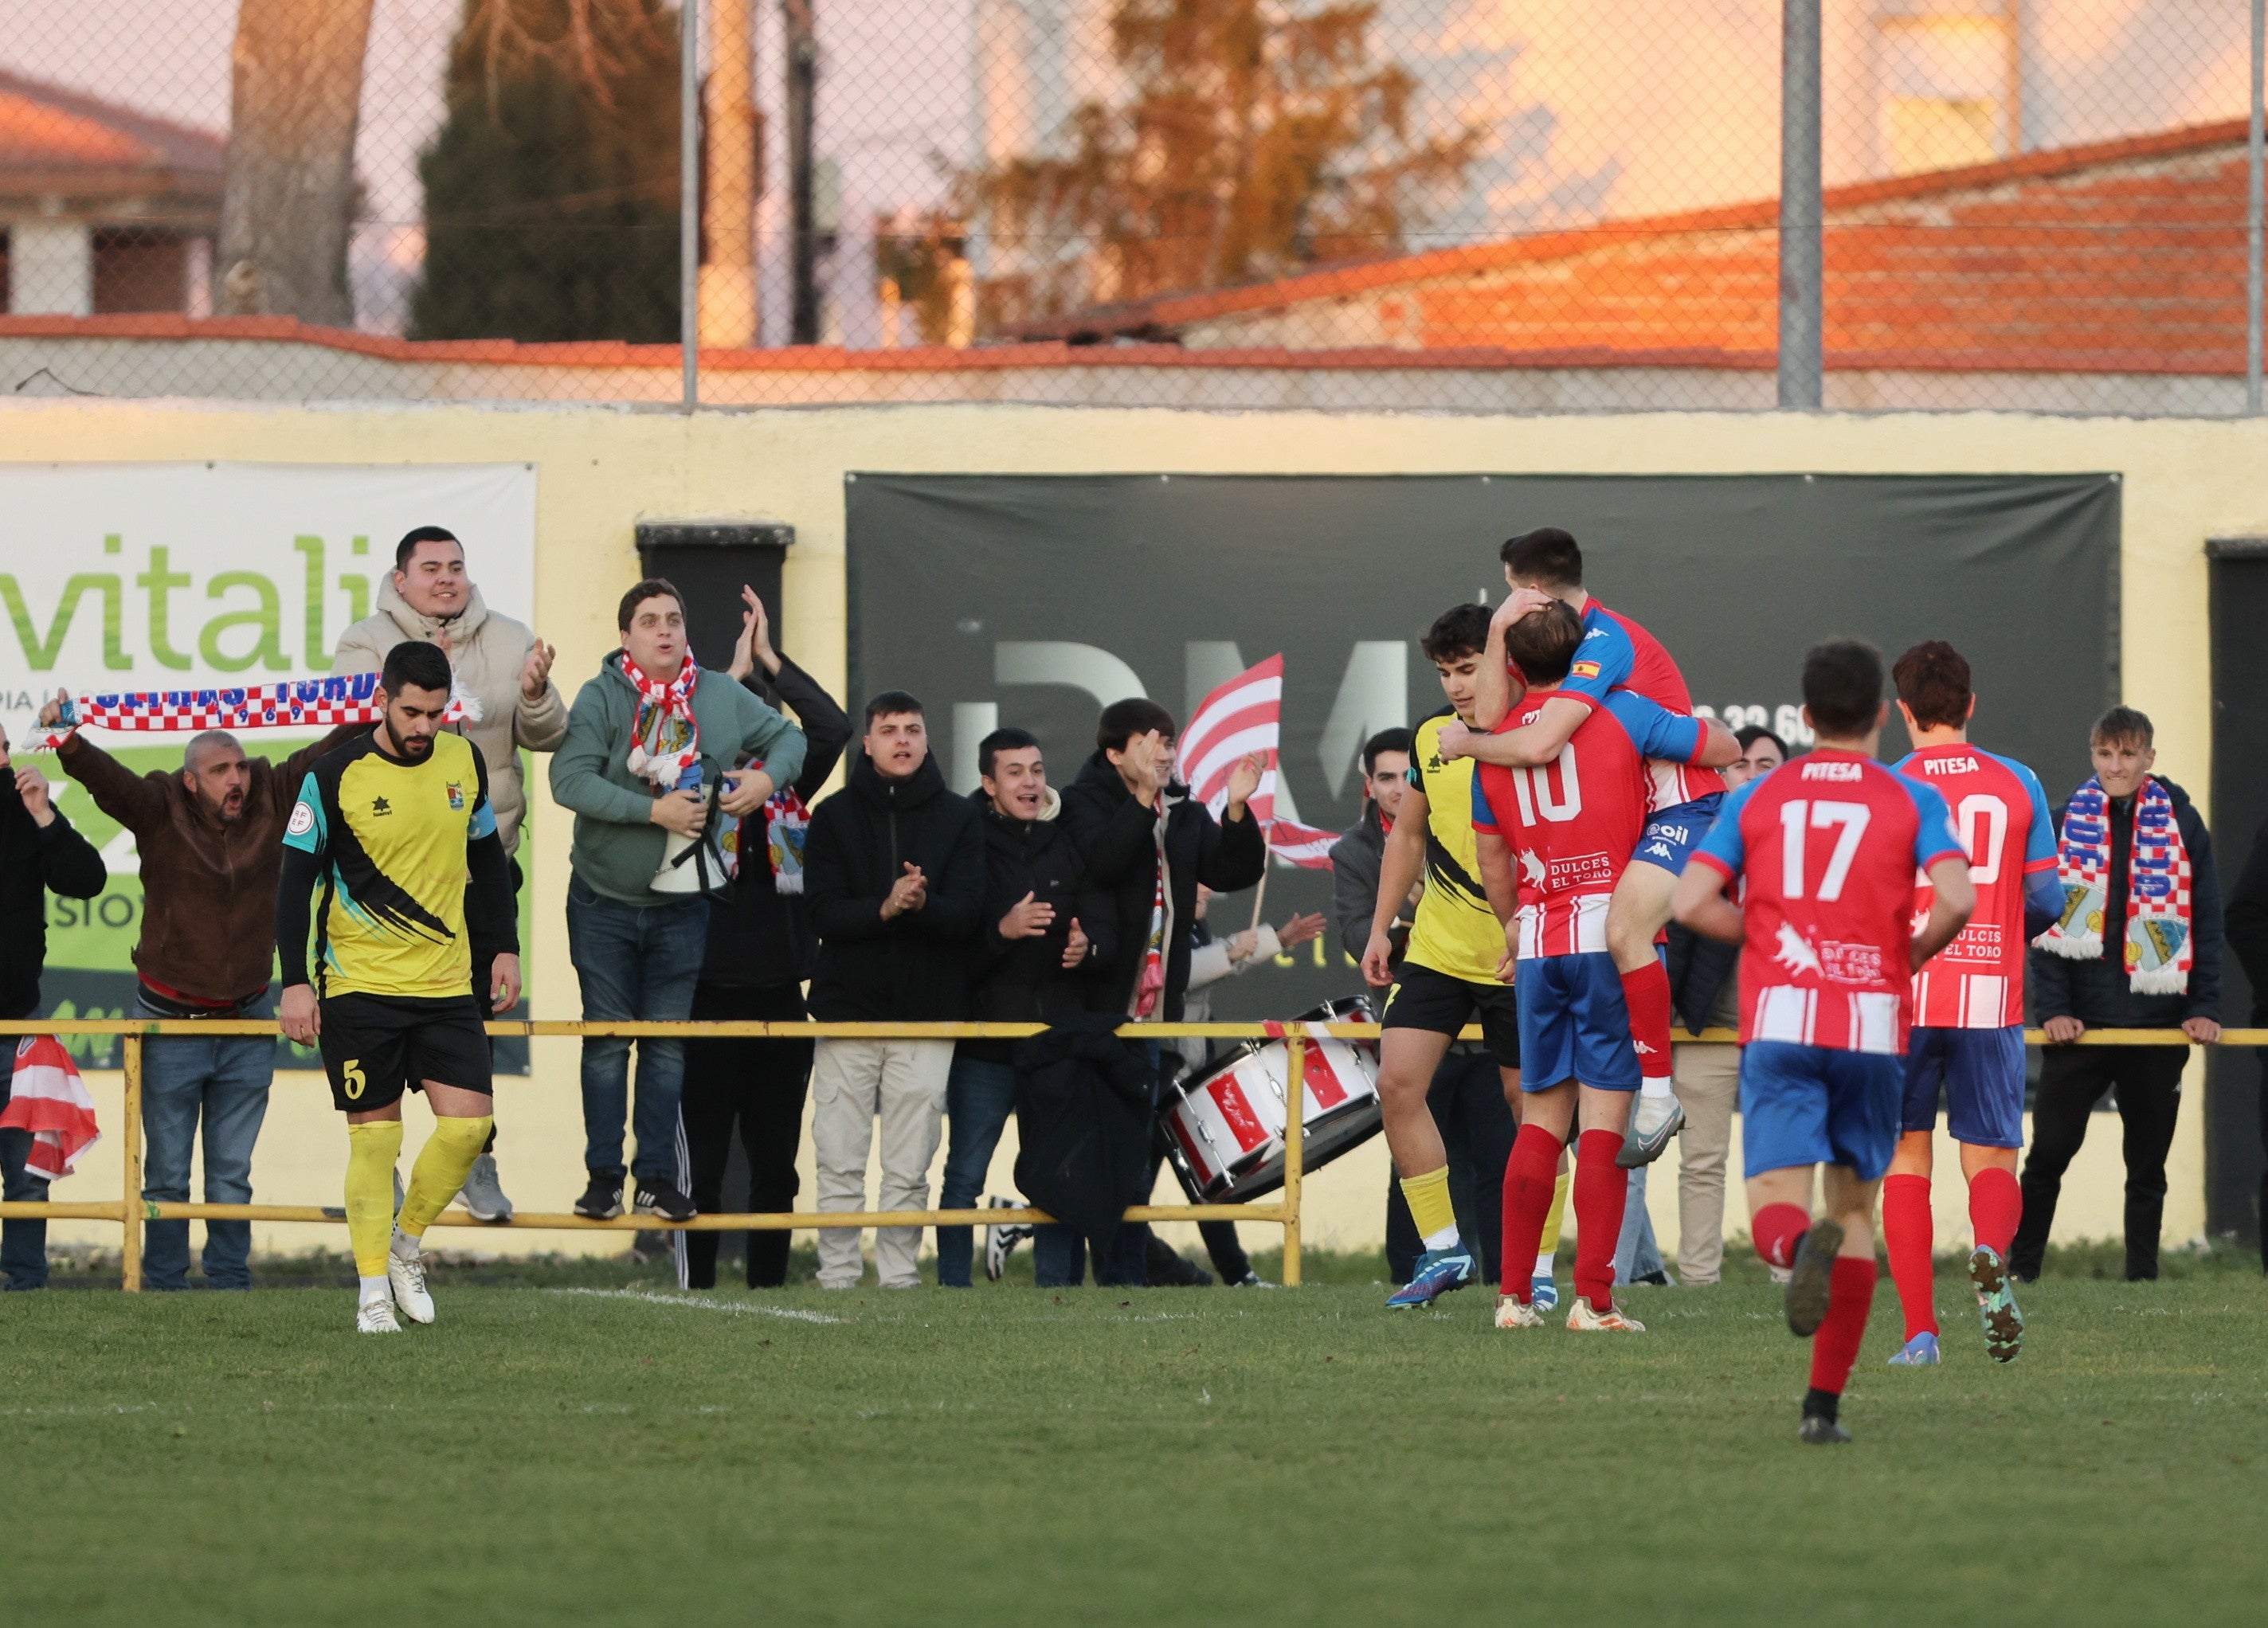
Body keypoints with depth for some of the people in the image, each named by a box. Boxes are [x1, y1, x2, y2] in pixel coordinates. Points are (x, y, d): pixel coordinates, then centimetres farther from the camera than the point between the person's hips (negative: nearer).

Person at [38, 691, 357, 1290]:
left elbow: (331, 751, 3)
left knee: (232, 1174, 7)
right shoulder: (160, 810, -9)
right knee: (167, 1174, 2)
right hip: (170, 1023, -2)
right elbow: (103, 775, -23)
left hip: (246, 1024, 2)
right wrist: (67, 740, -43)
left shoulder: (272, 798, -1)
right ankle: (162, 1289, 7)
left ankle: (230, 1283, 11)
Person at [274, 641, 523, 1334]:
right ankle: (373, 1289, 8)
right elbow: (295, 880, -7)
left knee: (469, 1124, -7)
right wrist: (295, 983, -13)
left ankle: (406, 1245, 16)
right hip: (360, 985, -4)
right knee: (374, 1138, -3)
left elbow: (487, 857, 17)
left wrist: (504, 947, 14)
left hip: (447, 985, 4)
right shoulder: (334, 777, -9)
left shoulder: (464, 762, 4)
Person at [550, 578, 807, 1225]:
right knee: (607, 1041, 2)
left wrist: (768, 777, -8)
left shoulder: (722, 699, 2)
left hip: (681, 901, 2)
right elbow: (570, 780, -21)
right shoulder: (601, 698, -10)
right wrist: (655, 811, -24)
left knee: (668, 1043, 6)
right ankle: (603, 1177, 8)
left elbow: (788, 736, 15)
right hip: (605, 899, -2)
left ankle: (660, 1178, 11)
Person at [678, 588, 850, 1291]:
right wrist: (738, 669, -12)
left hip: (780, 999, 4)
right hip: (711, 1001, -4)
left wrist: (769, 659, -4)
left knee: (775, 1161, 8)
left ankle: (769, 1285, 14)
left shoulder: (787, 791, 10)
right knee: (703, 1158, -2)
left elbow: (833, 727, -1)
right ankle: (694, 1286, 2)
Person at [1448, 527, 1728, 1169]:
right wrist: (1498, 633, -12)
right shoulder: (1570, 638, 10)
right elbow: (1492, 717, 0)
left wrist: (1465, 745, -11)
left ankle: (1658, 1093, -25)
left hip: (1683, 808, -11)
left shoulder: (1603, 642, -21)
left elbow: (1537, 744, -29)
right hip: (1631, 811, 11)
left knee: (1624, 929, -31)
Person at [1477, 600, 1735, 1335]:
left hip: (1539, 943, 4)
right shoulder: (1618, 714, -3)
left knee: (1541, 1119, 12)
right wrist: (1697, 722, 25)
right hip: (1611, 933, -4)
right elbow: (1723, 748, 2)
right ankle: (1593, 1298, -9)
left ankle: (1514, 1295, 9)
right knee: (1605, 1118, -4)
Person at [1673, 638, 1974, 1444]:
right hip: (1874, 1023, 0)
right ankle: (1825, 1402, 11)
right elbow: (1956, 899, -12)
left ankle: (1801, 1247, -46)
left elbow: (1691, 901, 0)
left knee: (1776, 1207, -7)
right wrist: (1911, 953, 9)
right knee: (1854, 1205, 14)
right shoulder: (1911, 800, 5)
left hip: (1779, 1021, 0)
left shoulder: (1757, 798, 10)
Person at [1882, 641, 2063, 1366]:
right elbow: (2046, 900, 7)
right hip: (1992, 998, 1)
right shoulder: (2018, 783, 5)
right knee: (1991, 1159, 7)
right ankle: (1991, 1251, -27)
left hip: (1906, 997, -1)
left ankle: (1919, 1330, 1)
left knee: (1907, 1159, 9)